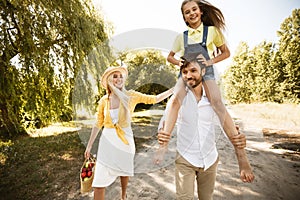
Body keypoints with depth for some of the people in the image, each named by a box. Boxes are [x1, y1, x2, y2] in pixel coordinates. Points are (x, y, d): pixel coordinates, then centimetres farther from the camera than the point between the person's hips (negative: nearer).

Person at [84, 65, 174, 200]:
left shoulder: (131, 96, -6)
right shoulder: (103, 101, -2)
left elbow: (154, 99, -3)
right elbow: (98, 124, 6)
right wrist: (89, 145, 9)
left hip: (125, 139, 0)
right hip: (108, 140, 1)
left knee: (124, 170, 20)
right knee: (99, 181, -2)